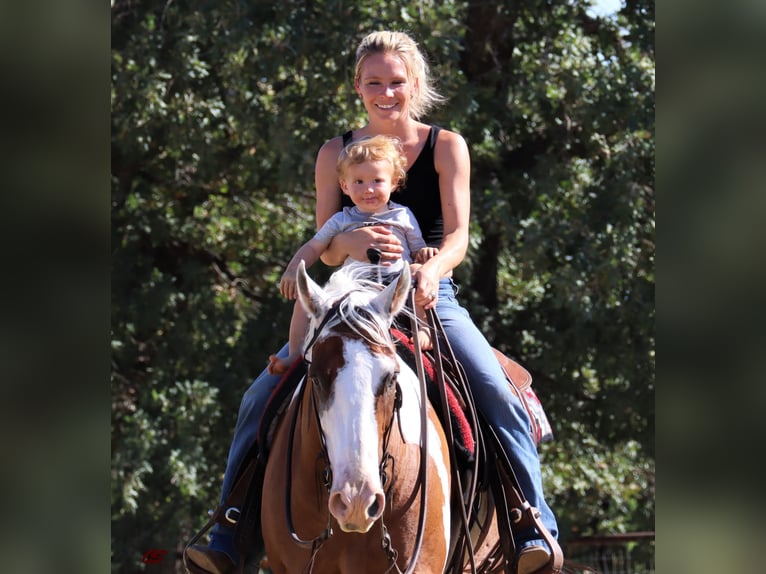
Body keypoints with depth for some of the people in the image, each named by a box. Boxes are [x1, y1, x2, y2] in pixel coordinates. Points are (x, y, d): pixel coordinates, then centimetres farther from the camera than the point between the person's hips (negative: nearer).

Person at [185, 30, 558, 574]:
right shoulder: (335, 153, 6)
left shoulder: (447, 147, 1)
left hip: (430, 298, -2)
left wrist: (432, 268, -32)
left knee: (498, 394, -26)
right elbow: (324, 248, 1)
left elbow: (458, 234, -8)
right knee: (262, 396, -13)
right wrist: (353, 241, -25)